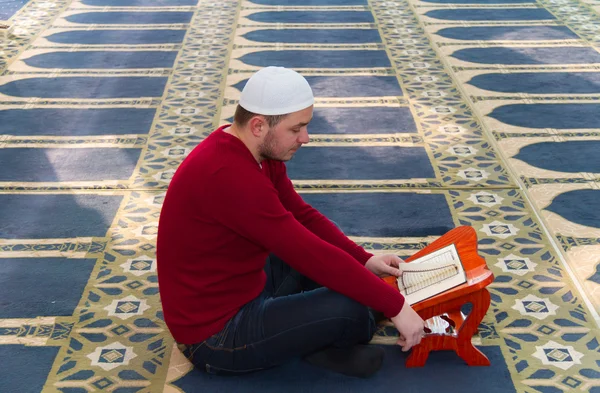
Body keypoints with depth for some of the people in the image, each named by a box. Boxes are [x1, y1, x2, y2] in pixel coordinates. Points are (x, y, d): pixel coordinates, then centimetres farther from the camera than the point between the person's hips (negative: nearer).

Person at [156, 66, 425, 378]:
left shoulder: (258, 151, -2)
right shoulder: (229, 176, -33)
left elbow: (302, 216, 9)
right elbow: (311, 255, -31)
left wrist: (364, 259, -2)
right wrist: (395, 306, -24)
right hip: (215, 333, -10)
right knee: (352, 312, -22)